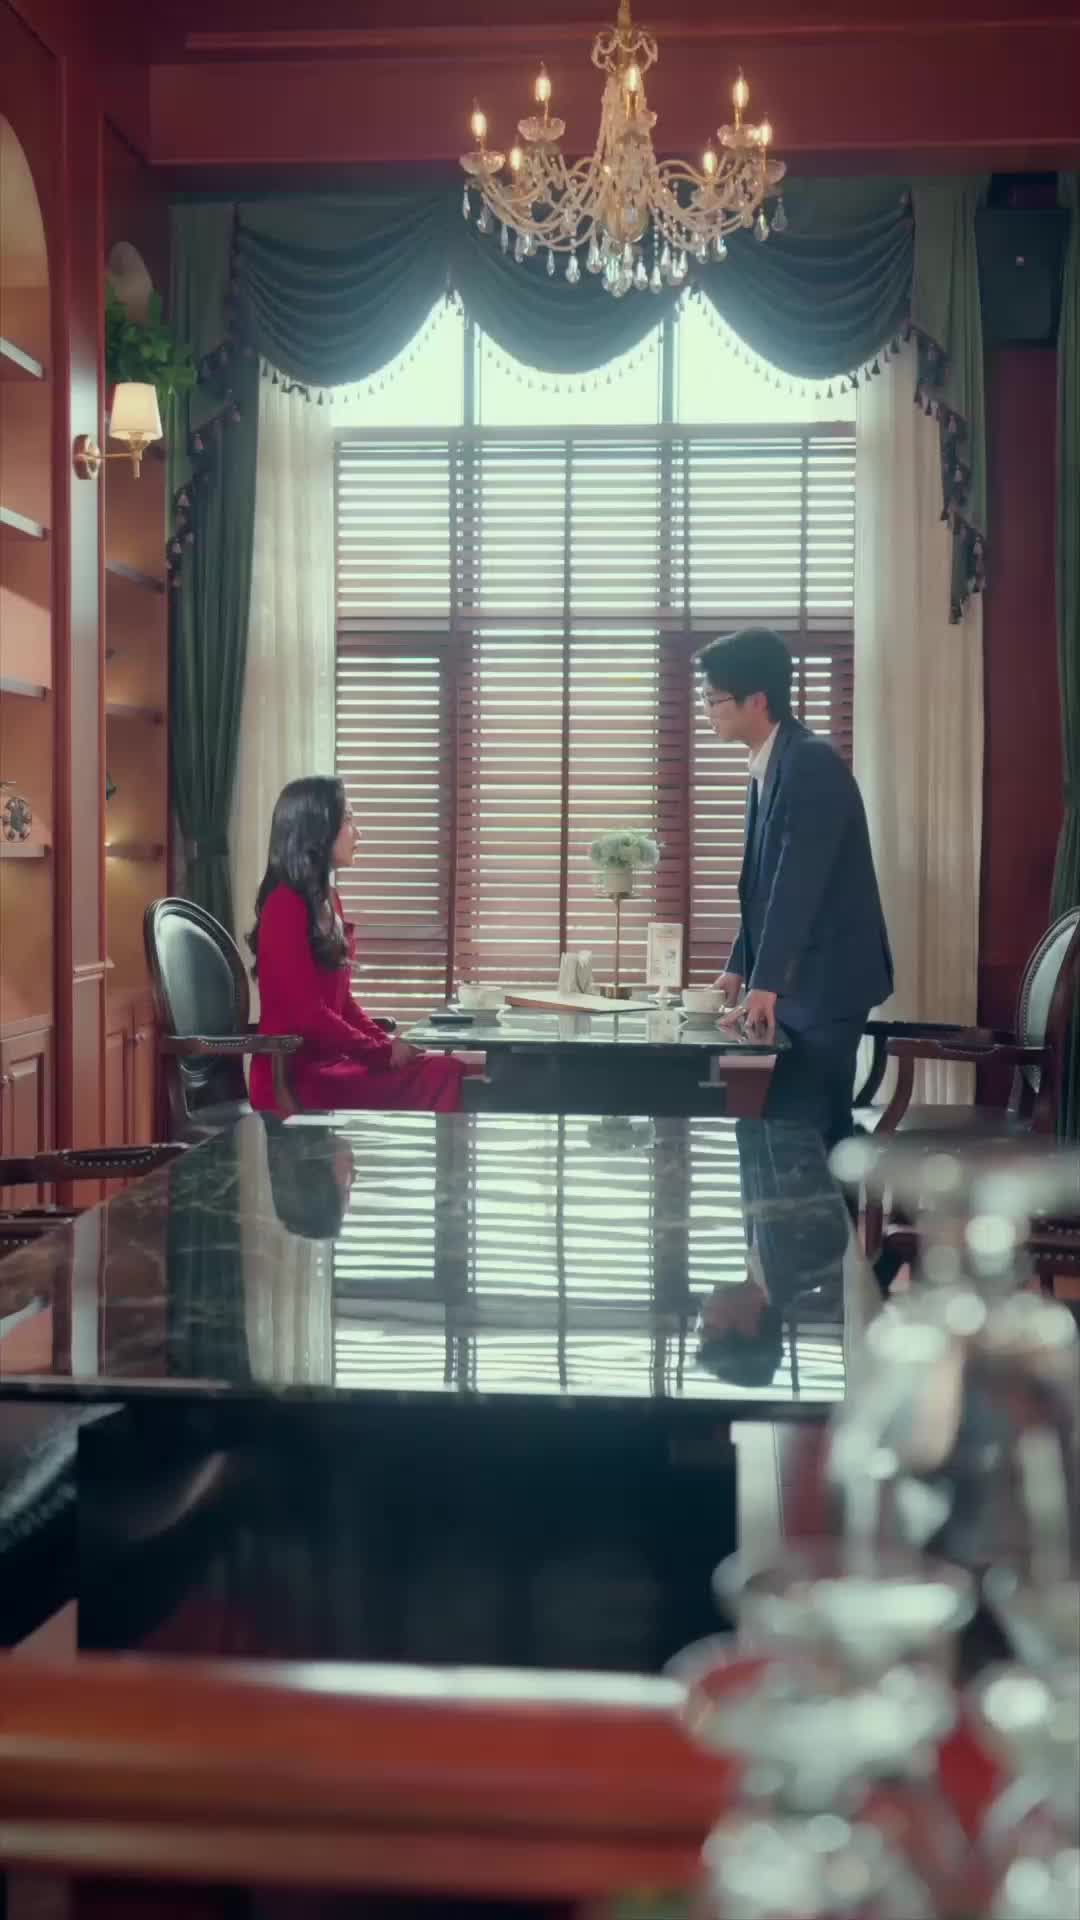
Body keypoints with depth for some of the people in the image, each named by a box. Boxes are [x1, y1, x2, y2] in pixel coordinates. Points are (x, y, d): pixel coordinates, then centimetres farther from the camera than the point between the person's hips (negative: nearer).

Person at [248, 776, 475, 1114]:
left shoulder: (326, 900, 15)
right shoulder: (285, 906, -13)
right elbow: (307, 1013, -17)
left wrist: (386, 1043, 4)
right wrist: (382, 1052, -11)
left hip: (329, 1059, 9)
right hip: (295, 1075, -9)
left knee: (449, 1070, -13)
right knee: (441, 1077, -23)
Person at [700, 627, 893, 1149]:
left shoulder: (812, 761, -18)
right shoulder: (769, 766, 12)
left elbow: (799, 881, -25)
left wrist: (764, 985, -27)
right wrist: (741, 969, 19)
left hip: (826, 981, -9)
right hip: (797, 982, 9)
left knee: (801, 1130, -9)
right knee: (814, 1128, 12)